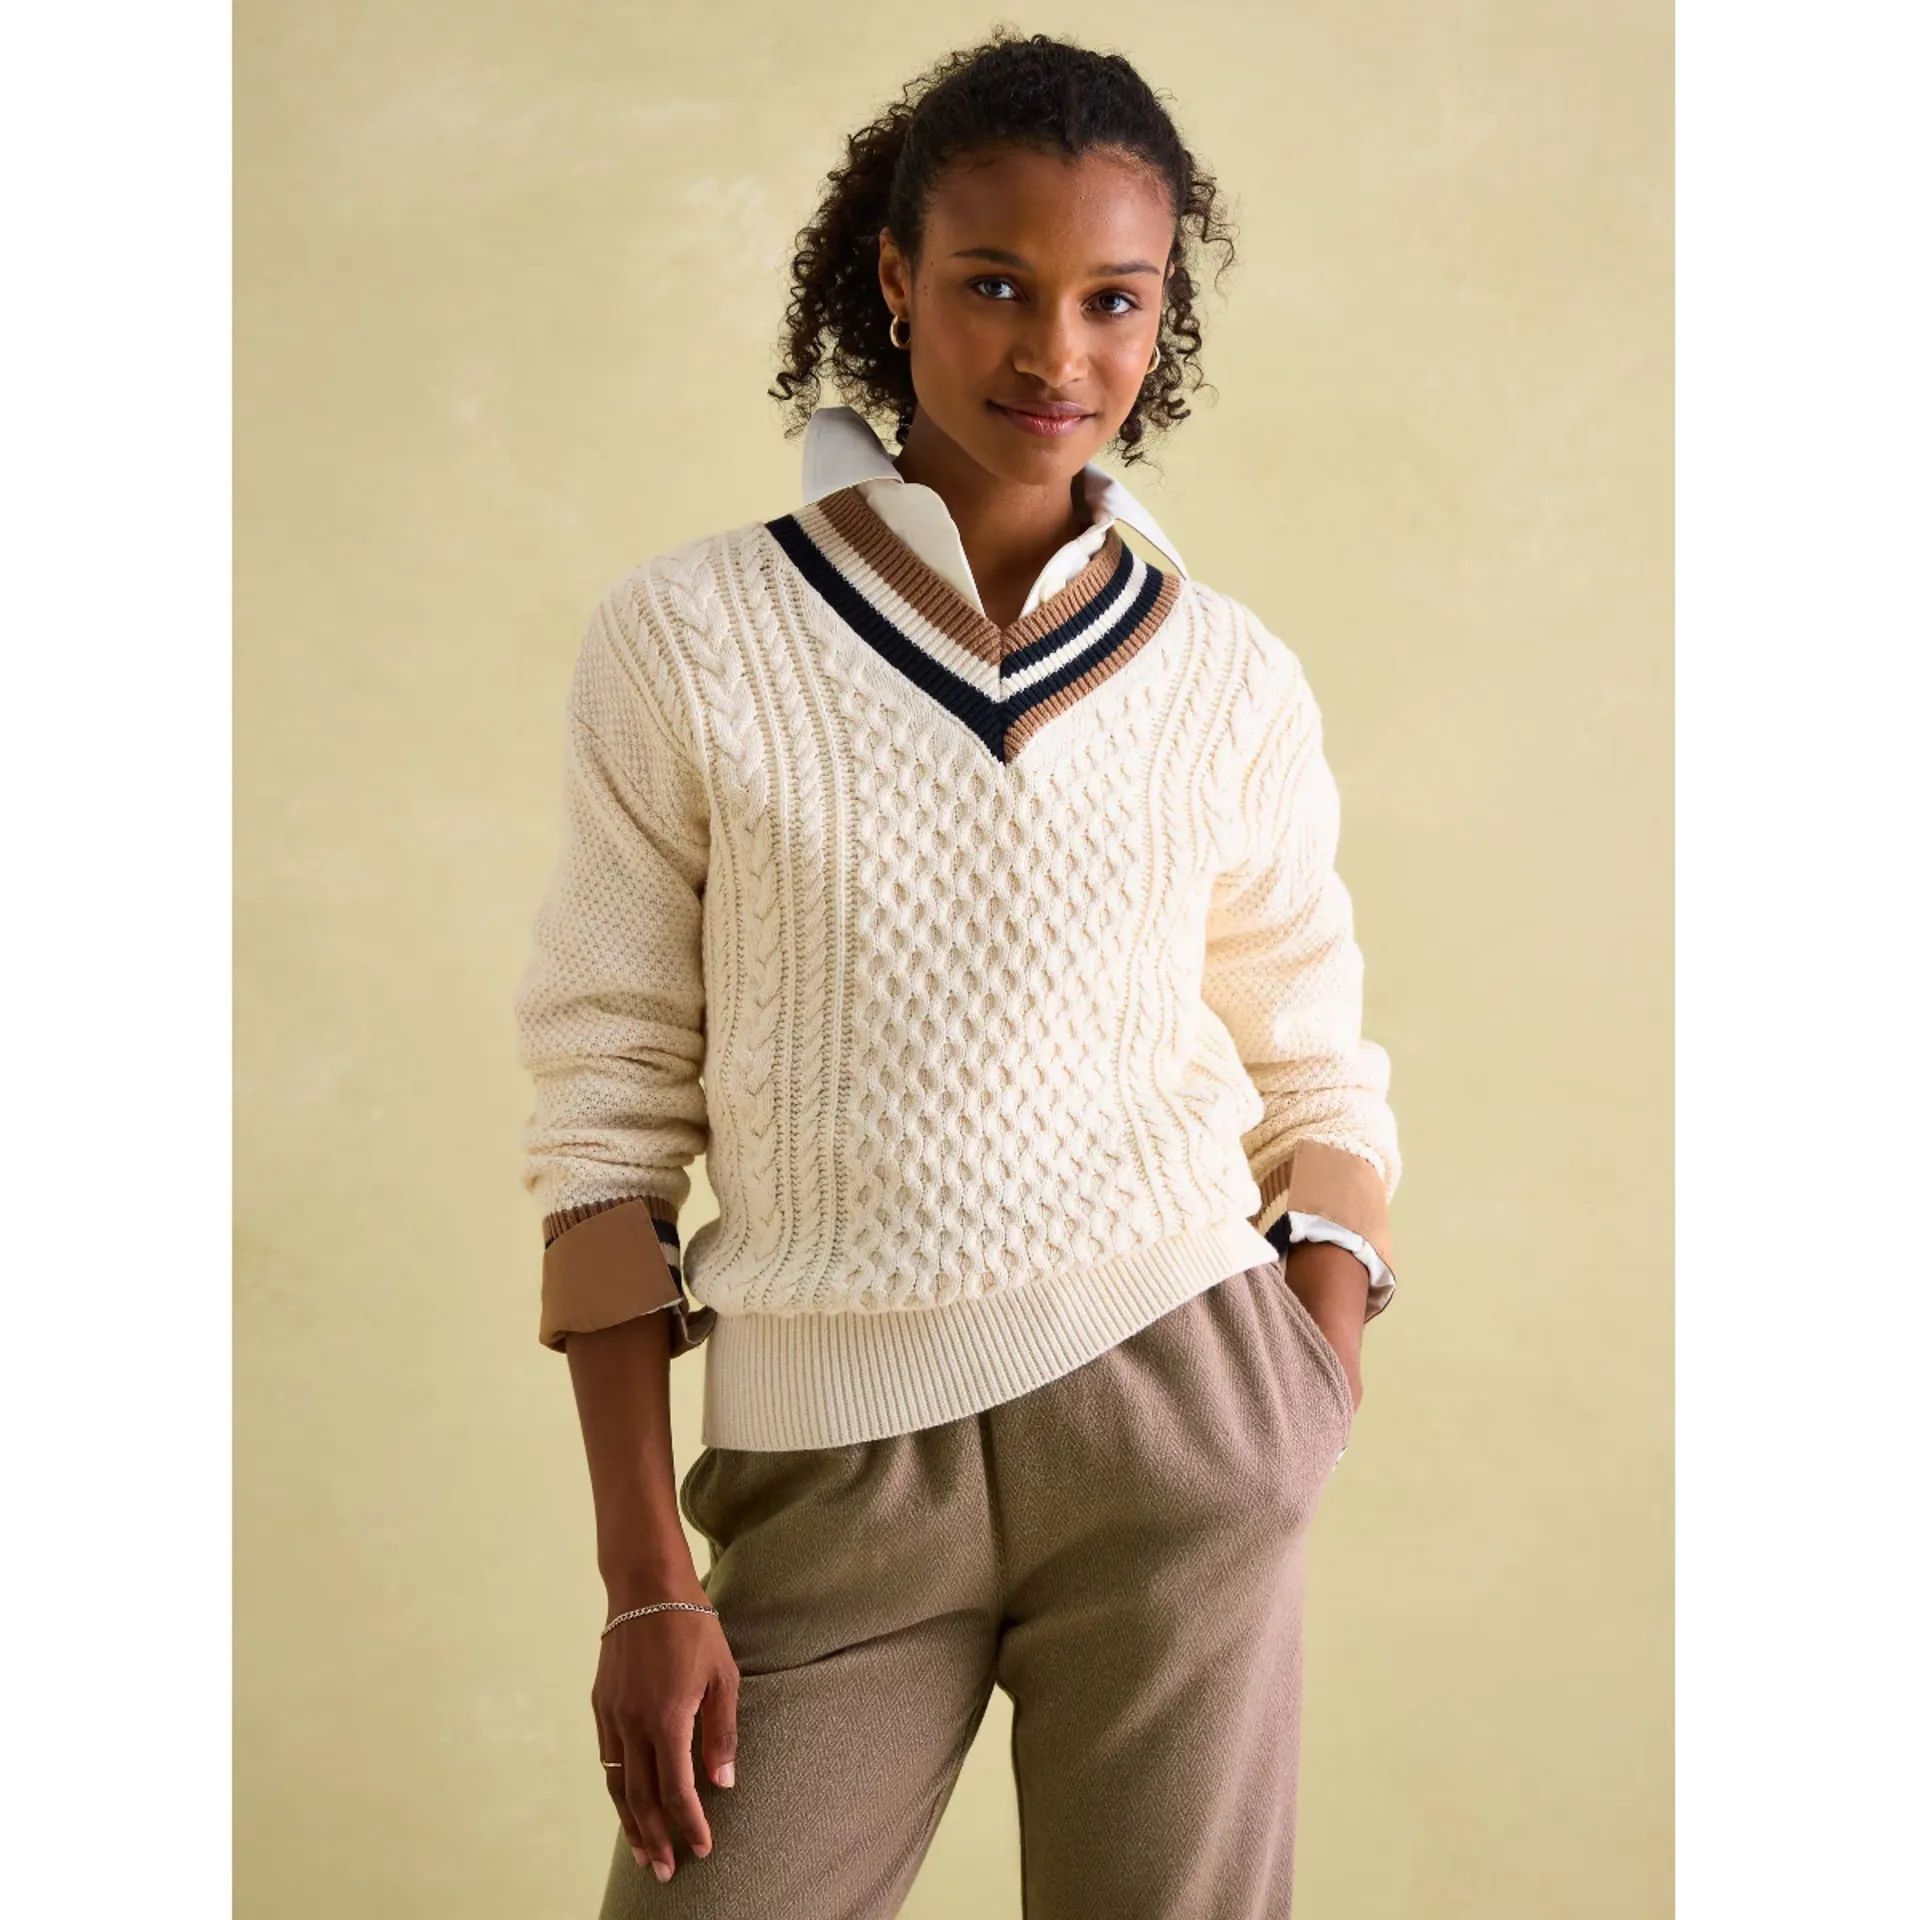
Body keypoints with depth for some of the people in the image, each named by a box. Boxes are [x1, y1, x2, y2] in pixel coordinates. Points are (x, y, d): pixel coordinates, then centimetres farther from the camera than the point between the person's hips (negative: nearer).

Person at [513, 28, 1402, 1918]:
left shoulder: (1230, 681, 5)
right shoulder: (688, 640, -1)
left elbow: (1319, 1084, 11)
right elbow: (607, 1103, -1)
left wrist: (1310, 1466, -2)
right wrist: (643, 1578, -4)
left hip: (1174, 1415, 1)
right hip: (834, 1471, -1)